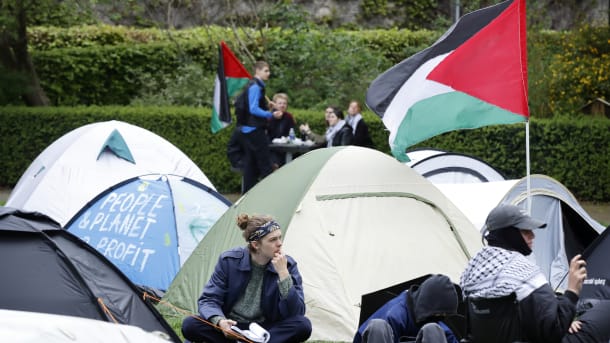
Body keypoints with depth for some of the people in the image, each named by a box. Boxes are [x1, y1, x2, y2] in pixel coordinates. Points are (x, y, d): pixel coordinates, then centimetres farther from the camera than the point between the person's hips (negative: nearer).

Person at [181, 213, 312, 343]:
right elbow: (209, 299, -9)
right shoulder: (229, 261, -11)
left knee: (303, 325, -30)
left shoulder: (288, 265, -10)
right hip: (231, 329, 0)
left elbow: (296, 313, -18)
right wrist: (219, 321, -32)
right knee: (189, 326, -28)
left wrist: (283, 274, -29)